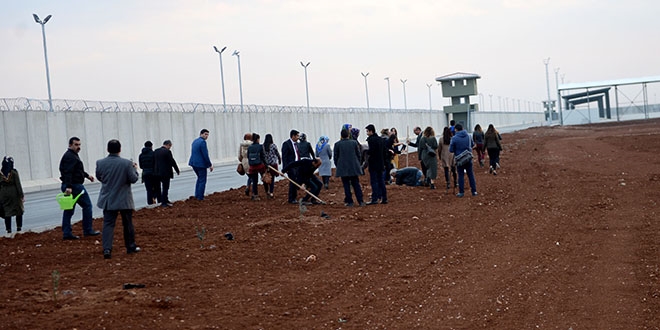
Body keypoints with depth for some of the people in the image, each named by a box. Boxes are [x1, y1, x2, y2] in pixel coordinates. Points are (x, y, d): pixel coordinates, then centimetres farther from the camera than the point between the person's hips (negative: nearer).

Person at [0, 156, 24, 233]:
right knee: (19, 211, 11)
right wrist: (21, 195, -5)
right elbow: (18, 184, -10)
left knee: (7, 212, 7)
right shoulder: (14, 172, -11)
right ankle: (19, 227, 10)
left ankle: (8, 229, 6)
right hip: (14, 193, -2)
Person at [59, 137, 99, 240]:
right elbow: (68, 173, -26)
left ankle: (66, 233, 8)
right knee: (87, 205, 1)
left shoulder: (73, 155, 19)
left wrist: (87, 175, 40)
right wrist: (68, 187, -33)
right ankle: (88, 230, 6)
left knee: (69, 209, 8)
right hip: (74, 186, -11)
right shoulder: (70, 157, -15)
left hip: (69, 186, 11)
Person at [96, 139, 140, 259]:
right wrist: (134, 168, 7)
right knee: (127, 223, 14)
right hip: (124, 200, -1)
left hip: (108, 199, 2)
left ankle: (107, 249, -11)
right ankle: (131, 246, 25)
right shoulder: (126, 163, -15)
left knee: (108, 224, 2)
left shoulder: (100, 163, -6)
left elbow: (99, 177, 7)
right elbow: (133, 179, -10)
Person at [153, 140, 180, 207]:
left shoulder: (156, 151, 6)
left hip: (158, 172, 7)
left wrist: (155, 171, 19)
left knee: (165, 187, 20)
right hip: (166, 173, -7)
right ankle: (164, 202, 3)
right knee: (165, 188, 0)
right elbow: (172, 162, -13)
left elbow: (154, 162, 11)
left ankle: (165, 200, 28)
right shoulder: (167, 151, -15)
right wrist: (177, 171, -3)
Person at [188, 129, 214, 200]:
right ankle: (200, 197, 2)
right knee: (202, 181, 1)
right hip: (201, 164, -9)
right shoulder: (202, 142, -16)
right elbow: (205, 155, -19)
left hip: (193, 163, 9)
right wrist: (210, 165, -11)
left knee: (200, 178, 23)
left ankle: (197, 195, 22)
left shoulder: (195, 141, 13)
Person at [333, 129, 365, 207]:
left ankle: (349, 202, 1)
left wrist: (338, 166, 13)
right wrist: (357, 163, 18)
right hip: (354, 167, 2)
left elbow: (335, 157, 1)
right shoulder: (354, 142, -1)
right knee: (356, 184, 8)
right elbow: (359, 154, 5)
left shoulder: (337, 144, -4)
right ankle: (361, 201, 5)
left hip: (343, 168, -2)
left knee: (346, 185, 4)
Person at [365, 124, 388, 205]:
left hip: (373, 164, -8)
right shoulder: (381, 139, 12)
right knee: (381, 181, 11)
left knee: (374, 181, -5)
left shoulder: (371, 140, -14)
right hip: (380, 164, 8)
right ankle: (384, 198, 11)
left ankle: (374, 199, -5)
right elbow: (384, 152, 14)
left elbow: (371, 152, -21)